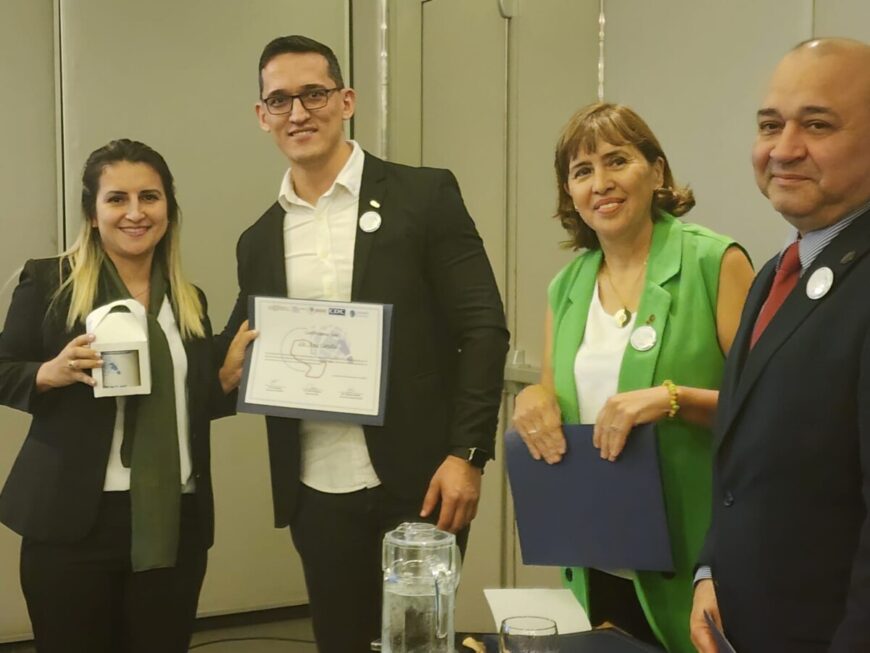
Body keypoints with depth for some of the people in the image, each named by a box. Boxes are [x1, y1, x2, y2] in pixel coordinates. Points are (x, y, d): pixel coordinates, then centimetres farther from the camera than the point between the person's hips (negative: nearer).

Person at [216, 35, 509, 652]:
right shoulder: (260, 240, 10)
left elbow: (483, 328, -6)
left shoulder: (425, 196, -3)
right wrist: (229, 371, -7)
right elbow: (244, 360, 16)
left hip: (418, 481, -4)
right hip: (317, 495, 4)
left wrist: (467, 455, -13)